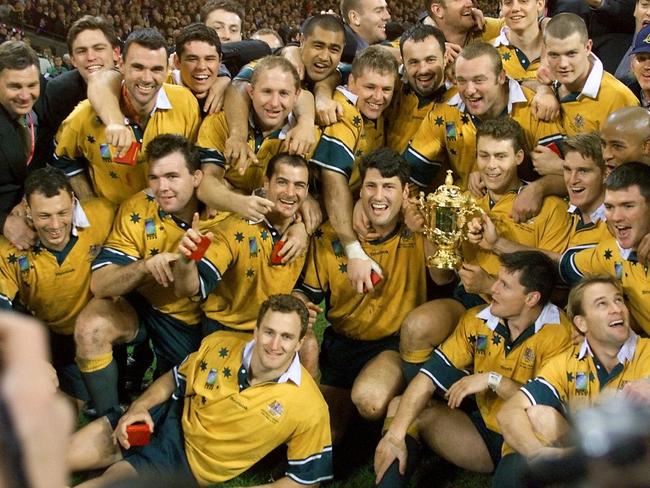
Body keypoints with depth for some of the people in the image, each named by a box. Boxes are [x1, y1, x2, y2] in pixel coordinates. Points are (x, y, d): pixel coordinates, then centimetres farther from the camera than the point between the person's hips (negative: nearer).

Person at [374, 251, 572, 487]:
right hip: (484, 429, 5)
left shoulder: (558, 334, -17)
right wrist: (395, 433, -21)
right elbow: (430, 375, -10)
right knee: (401, 408, -9)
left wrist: (494, 380, -24)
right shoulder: (477, 320, -3)